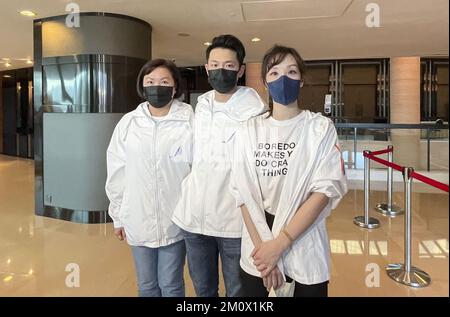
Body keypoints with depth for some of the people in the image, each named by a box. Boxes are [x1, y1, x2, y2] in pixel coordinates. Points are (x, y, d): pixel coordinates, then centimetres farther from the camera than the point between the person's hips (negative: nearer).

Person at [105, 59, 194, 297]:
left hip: (175, 221, -3)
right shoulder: (128, 123, -1)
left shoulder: (189, 122, -11)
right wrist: (118, 216, 9)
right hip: (138, 221, 3)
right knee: (146, 285, 20)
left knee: (171, 286, 14)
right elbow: (117, 173, 5)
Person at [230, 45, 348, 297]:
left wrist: (279, 243, -17)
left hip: (306, 252, -1)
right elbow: (243, 193, -3)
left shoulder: (321, 128, -4)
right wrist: (261, 246, -14)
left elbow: (325, 190, -12)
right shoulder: (249, 131, 1)